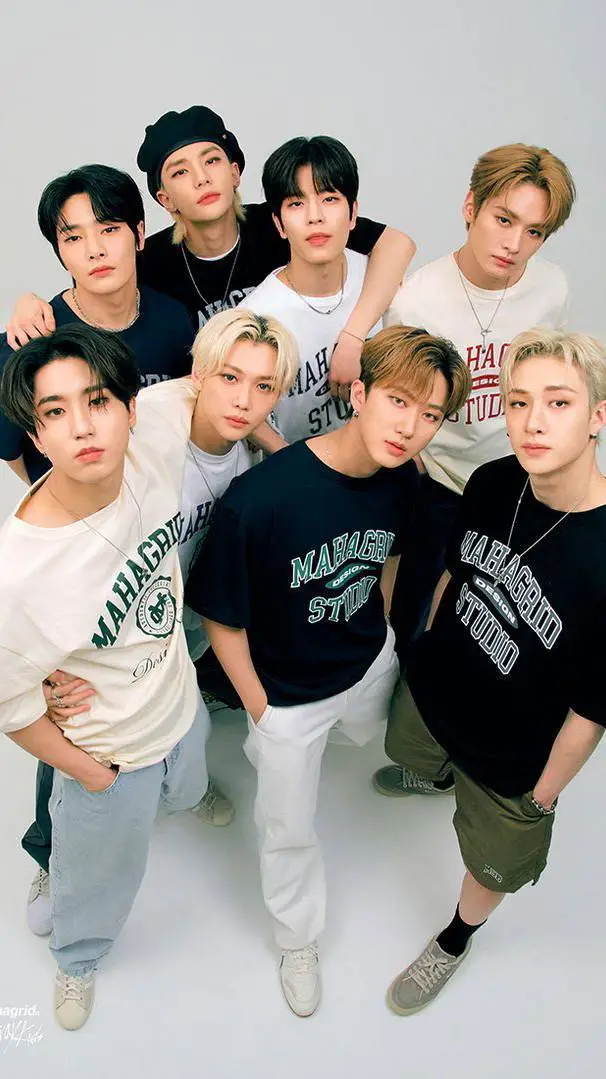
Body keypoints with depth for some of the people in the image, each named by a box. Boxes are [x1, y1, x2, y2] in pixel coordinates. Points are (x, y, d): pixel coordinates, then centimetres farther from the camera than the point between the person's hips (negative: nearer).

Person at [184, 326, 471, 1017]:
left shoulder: (402, 480, -18)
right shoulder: (259, 499, -37)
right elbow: (221, 616, -22)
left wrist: (379, 635, 12)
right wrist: (260, 709, -12)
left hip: (368, 667, 5)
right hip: (287, 692, -5)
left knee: (361, 735, 36)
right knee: (289, 829, 17)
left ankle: (264, 752, 68)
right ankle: (297, 939, 49)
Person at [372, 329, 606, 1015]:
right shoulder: (494, 483, -19)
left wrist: (545, 791, -10)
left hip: (514, 757, -4)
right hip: (431, 688, 5)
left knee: (492, 862, 23)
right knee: (412, 753, 37)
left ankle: (457, 938, 57)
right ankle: (437, 777, 75)